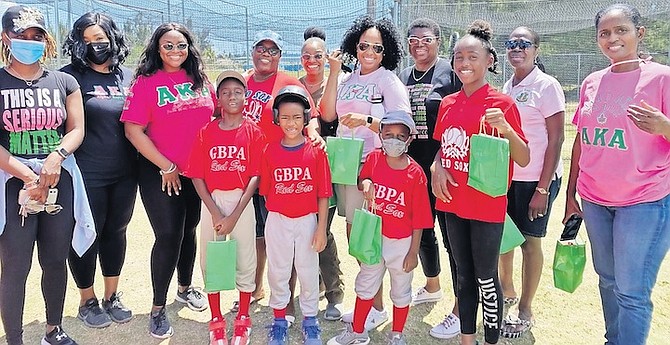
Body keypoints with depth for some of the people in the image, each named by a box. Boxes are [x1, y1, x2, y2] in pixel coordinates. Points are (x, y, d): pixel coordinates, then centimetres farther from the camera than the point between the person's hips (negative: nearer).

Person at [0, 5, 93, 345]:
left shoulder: (64, 82, 9)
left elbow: (76, 129, 4)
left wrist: (56, 157, -15)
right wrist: (28, 176, -16)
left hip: (60, 182, 3)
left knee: (56, 261, 11)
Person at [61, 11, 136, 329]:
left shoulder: (128, 77, 7)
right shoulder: (71, 76, -6)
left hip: (125, 174, 4)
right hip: (86, 175, -4)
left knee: (116, 231, 14)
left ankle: (112, 297, 31)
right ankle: (87, 302, 26)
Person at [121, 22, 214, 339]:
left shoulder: (200, 81, 4)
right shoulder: (145, 82, -8)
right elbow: (133, 131, -13)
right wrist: (166, 167, -14)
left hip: (198, 172, 4)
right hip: (160, 173, -4)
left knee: (189, 232, 17)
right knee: (168, 236, -3)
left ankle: (185, 288, 38)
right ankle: (158, 309, 13)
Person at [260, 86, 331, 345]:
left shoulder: (316, 150, -8)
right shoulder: (270, 151, -4)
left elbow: (323, 193, -6)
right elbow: (266, 191, 3)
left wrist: (321, 228, -7)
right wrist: (274, 215, 2)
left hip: (307, 221, -1)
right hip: (277, 221, 1)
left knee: (308, 272, 12)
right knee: (278, 272, 14)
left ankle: (310, 321, 31)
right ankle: (279, 321, 32)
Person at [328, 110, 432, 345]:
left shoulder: (415, 173, -18)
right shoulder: (373, 159, -8)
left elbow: (419, 219, -14)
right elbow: (362, 179, 13)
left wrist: (413, 251, -10)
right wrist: (365, 183, -12)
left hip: (402, 242, -3)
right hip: (375, 237, 4)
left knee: (401, 290, 16)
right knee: (365, 285, 18)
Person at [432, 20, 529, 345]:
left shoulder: (503, 104, -10)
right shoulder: (447, 103, 5)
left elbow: (524, 160, -9)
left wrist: (505, 128, -26)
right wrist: (437, 166, -5)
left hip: (487, 206, -5)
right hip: (453, 203, 5)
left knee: (486, 278, 6)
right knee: (464, 275, 17)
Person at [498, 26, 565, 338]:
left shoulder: (547, 86, -8)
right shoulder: (507, 87, 10)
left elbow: (556, 139, -11)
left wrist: (543, 188, -15)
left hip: (535, 179, -6)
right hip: (506, 176, 6)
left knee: (530, 241, 4)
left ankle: (524, 311, 18)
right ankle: (507, 291, 35)